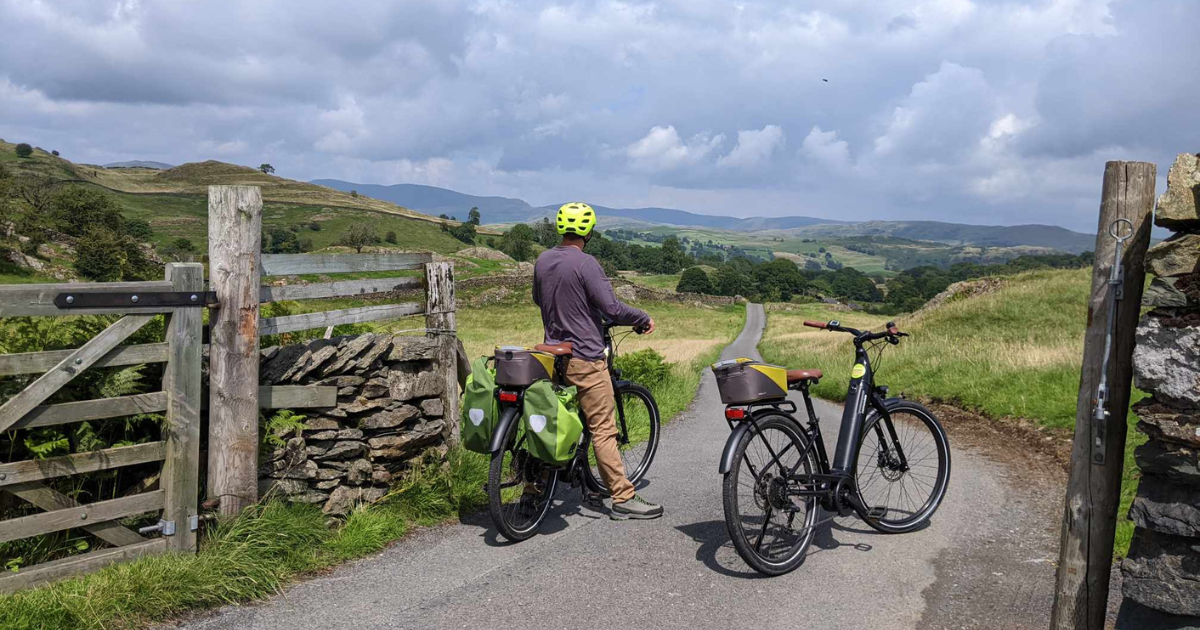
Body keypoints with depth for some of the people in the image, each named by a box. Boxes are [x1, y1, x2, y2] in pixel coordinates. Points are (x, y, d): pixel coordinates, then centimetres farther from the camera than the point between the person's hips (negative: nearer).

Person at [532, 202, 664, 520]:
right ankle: (623, 498, 0)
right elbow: (612, 308, -19)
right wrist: (644, 318, -3)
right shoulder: (585, 264, -16)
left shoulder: (543, 260, 7)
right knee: (603, 430, -4)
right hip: (585, 358, -7)